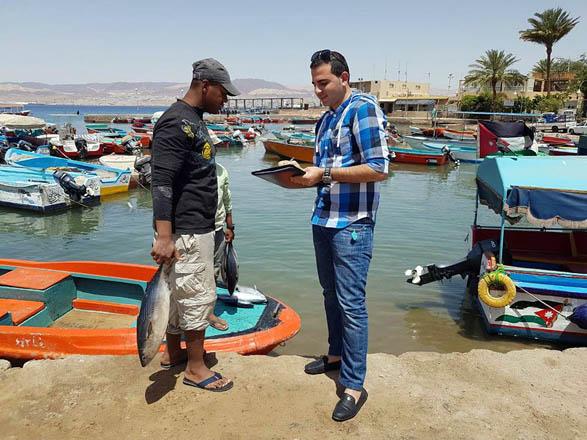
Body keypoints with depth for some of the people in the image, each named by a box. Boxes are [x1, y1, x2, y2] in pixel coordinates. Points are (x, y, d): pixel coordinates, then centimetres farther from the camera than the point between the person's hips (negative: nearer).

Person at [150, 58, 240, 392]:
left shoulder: (193, 120, 16)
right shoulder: (176, 123, -16)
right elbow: (162, 181, -23)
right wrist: (163, 237, -27)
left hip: (196, 226, 10)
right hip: (187, 230, -10)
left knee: (179, 291, 18)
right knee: (199, 295, -1)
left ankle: (173, 352, 32)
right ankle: (196, 368, 13)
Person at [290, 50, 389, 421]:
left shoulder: (363, 108, -10)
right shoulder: (326, 119, 16)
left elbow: (379, 169, -17)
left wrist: (325, 173, -18)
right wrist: (305, 178, 2)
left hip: (352, 224, -9)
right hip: (324, 220, 9)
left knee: (351, 303, -5)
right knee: (331, 293, 18)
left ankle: (354, 386, 6)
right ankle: (336, 355, 36)